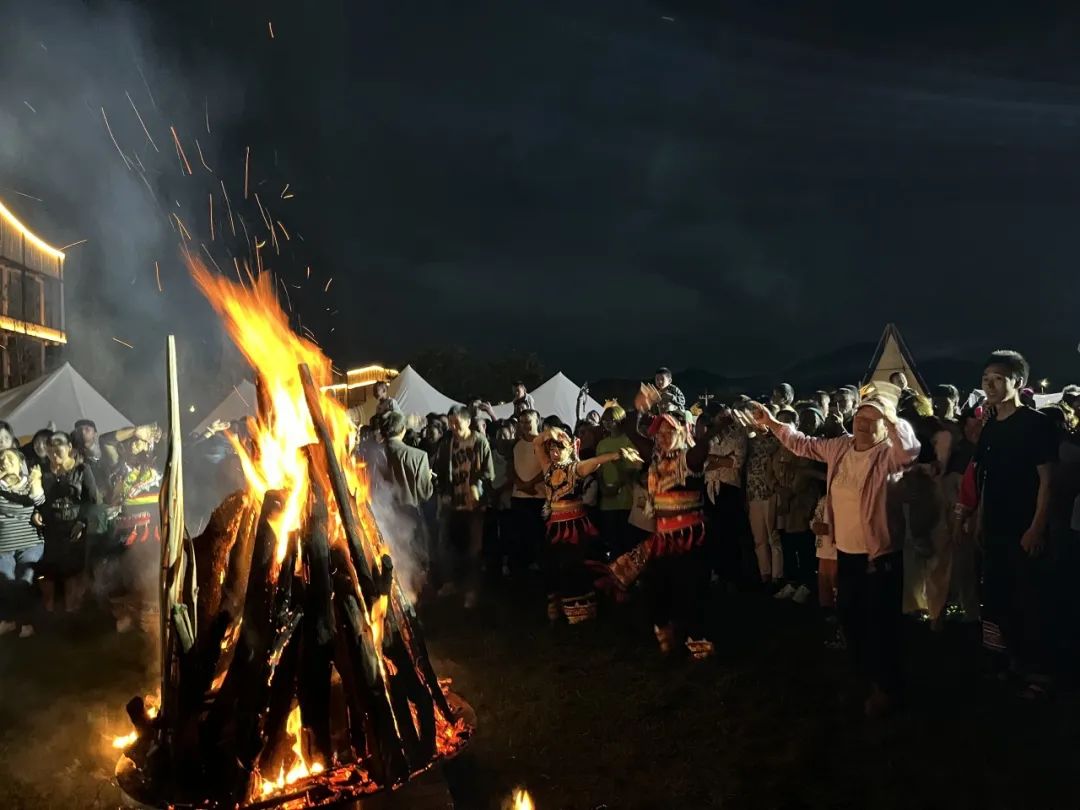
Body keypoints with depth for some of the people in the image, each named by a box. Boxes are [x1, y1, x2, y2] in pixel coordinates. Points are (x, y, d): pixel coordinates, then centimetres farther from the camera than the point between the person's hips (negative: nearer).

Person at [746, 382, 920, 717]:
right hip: (846, 552, 7)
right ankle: (868, 675, 43)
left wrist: (890, 415, -39)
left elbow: (910, 450, -37)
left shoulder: (889, 456, -15)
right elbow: (804, 445, 16)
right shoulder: (840, 447, 4)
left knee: (881, 624, 5)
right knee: (851, 618, 21)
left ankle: (887, 686, 26)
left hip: (880, 556, -7)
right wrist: (772, 424, 14)